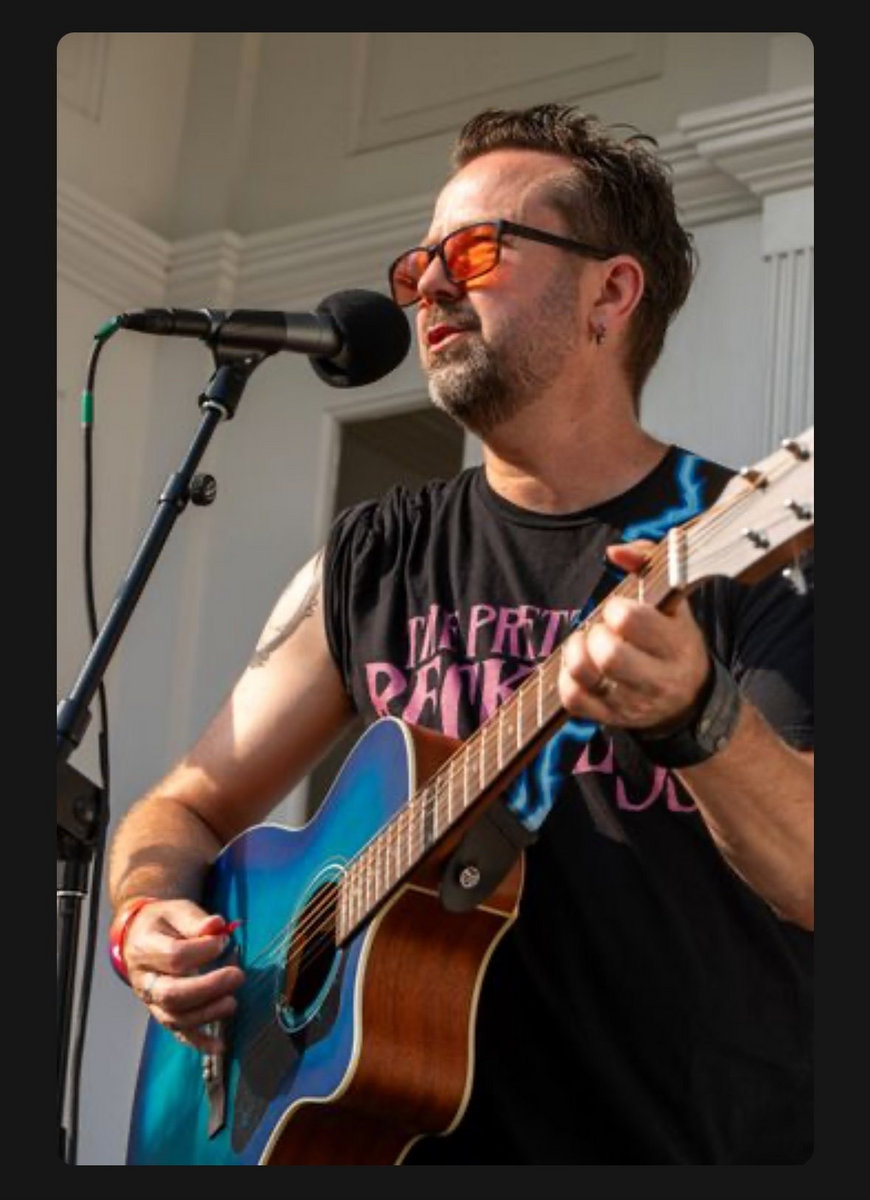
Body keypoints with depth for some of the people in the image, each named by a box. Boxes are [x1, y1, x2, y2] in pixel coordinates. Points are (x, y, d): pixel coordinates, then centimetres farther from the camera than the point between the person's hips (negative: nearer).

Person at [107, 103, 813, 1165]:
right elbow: (191, 806, 11)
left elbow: (817, 884, -12)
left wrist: (699, 716, -29)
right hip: (434, 1130, 4)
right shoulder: (373, 562, 7)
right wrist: (149, 915, -9)